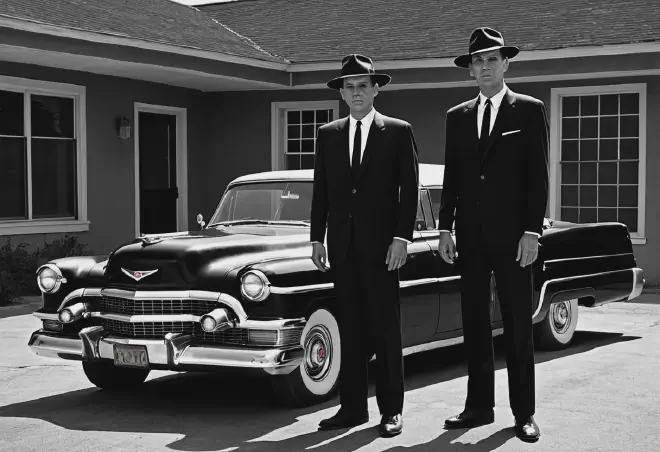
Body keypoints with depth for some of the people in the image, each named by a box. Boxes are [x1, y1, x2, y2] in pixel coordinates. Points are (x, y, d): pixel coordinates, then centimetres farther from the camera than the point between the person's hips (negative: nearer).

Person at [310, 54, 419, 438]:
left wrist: (402, 237, -10)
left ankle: (392, 409, 6)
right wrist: (317, 238, 6)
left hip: (381, 245, -3)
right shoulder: (328, 135, 12)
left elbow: (409, 189, -2)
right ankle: (353, 406, 11)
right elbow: (321, 191, 13)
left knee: (385, 328, 0)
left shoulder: (398, 132, 2)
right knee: (350, 328, 6)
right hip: (342, 246, 3)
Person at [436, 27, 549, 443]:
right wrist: (445, 228, 3)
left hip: (512, 235, -4)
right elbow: (451, 178, 12)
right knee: (474, 323, 7)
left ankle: (524, 412, 8)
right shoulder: (458, 117, 12)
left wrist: (532, 232, -11)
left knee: (518, 325, 1)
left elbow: (538, 175, -4)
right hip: (471, 236, 4)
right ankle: (480, 406, 15)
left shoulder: (529, 110, 1)